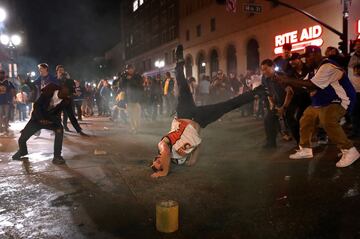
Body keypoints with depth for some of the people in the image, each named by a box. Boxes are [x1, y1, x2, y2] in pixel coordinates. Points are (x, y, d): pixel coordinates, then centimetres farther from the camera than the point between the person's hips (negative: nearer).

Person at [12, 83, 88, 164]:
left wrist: (79, 130, -15)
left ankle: (57, 156, -17)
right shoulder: (48, 92, -24)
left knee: (59, 131, -30)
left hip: (52, 119, 0)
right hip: (38, 117, 0)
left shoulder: (66, 100, -19)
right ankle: (22, 151, 34)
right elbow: (36, 105, -17)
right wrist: (41, 119, -29)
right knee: (22, 138, -3)